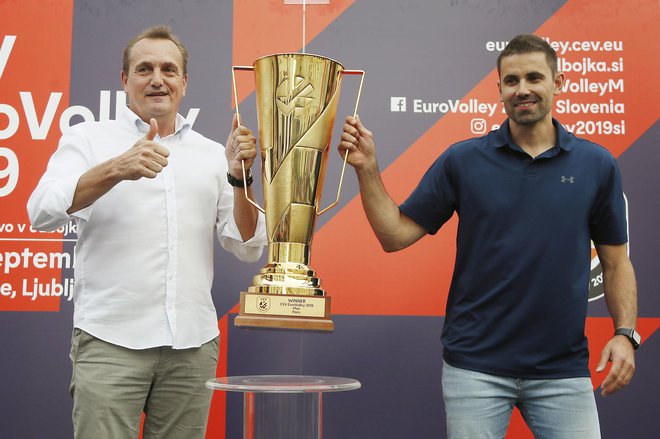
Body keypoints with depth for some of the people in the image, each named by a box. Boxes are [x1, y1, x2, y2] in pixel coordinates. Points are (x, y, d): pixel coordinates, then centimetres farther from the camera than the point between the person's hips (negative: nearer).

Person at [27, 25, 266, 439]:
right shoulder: (88, 138, 7)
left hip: (194, 344, 3)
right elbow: (43, 213, -9)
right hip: (111, 341, -2)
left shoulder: (213, 154, 14)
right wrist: (117, 169, -24)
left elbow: (248, 248, 10)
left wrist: (238, 177, -6)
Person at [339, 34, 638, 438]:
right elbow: (396, 235, 0)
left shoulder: (597, 165, 2)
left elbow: (616, 260, 7)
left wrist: (626, 333, -6)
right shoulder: (463, 160, 0)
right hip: (475, 365, 0)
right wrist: (368, 169, -11)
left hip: (562, 370, 1)